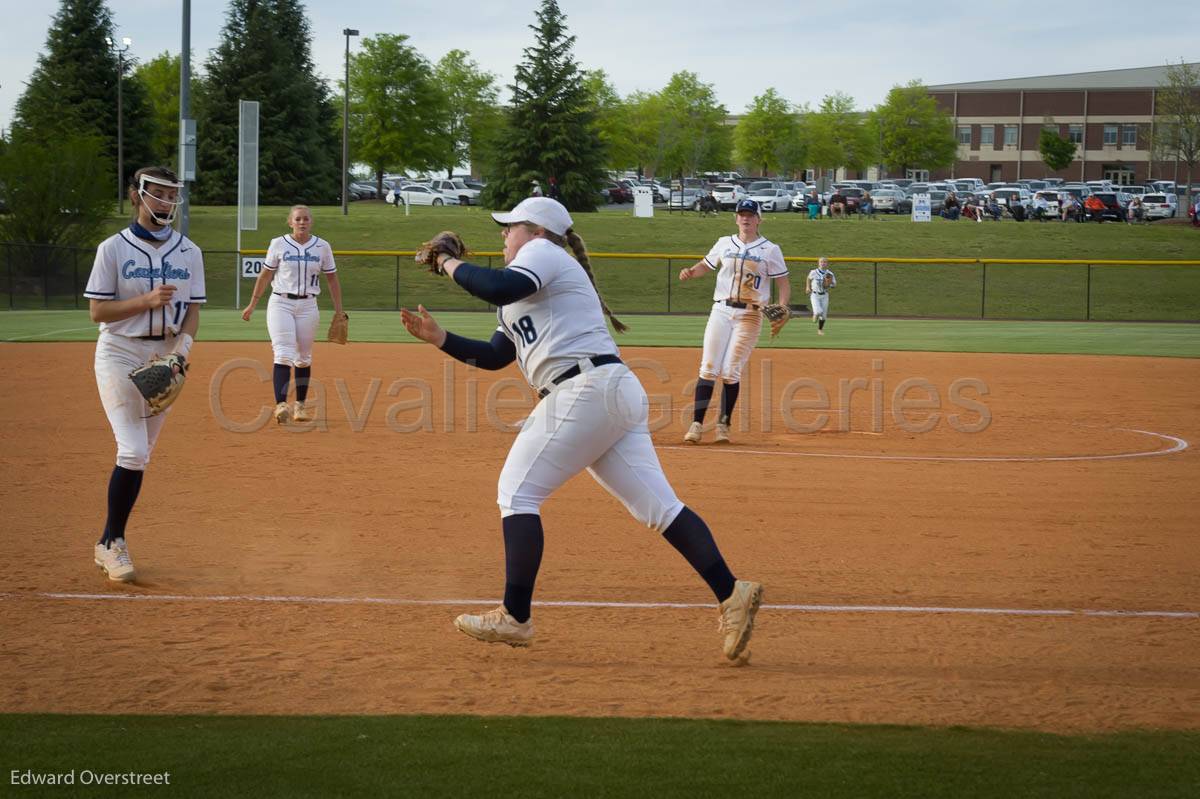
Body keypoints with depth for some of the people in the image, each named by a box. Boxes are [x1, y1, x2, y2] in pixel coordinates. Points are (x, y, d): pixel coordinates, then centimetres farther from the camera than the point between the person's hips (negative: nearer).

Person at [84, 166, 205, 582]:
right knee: (133, 451, -16)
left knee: (139, 456, 6)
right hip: (120, 355, -4)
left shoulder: (189, 252, 7)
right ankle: (112, 543, -5)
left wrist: (182, 347, -13)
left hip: (167, 357, 4)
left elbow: (192, 311, 6)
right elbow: (97, 310, -7)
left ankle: (109, 543, 17)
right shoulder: (114, 248, -4)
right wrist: (147, 301, -20)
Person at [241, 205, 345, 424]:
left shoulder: (322, 247, 4)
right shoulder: (278, 244, 0)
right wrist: (252, 305, 8)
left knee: (304, 358, 8)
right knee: (283, 355, -15)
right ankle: (281, 405, -25)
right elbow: (265, 275, 7)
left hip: (308, 306, 2)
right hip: (280, 303, -2)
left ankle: (301, 405, 22)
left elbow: (332, 279, 9)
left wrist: (339, 312, 5)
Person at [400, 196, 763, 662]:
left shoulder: (543, 252, 1)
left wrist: (452, 266, -5)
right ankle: (731, 594, -11)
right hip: (616, 396, 10)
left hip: (587, 390, -10)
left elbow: (500, 288, -20)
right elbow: (494, 357, 29)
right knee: (658, 505, 0)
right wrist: (440, 339, 20)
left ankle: (514, 618, -4)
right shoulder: (523, 292, 30)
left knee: (517, 490, -4)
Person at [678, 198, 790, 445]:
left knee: (731, 372, -6)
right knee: (708, 369, -6)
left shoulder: (770, 250, 2)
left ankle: (723, 425, 6)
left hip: (749, 315, -2)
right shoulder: (724, 244, 11)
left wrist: (782, 309, -16)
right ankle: (697, 423, -4)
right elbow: (706, 265, 21)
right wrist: (690, 272, -2)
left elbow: (783, 283, 2)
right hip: (721, 311, 2)